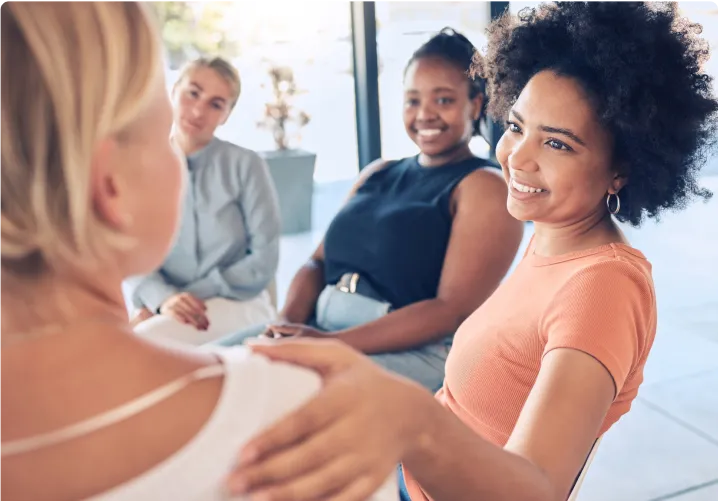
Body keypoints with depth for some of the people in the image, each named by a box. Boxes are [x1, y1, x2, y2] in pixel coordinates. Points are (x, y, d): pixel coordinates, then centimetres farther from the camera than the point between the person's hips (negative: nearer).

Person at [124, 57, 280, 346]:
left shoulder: (246, 165, -4)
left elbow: (264, 260, -6)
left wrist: (192, 295, -13)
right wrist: (163, 298, -21)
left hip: (238, 306, -2)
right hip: (163, 308, 3)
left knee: (142, 342, -30)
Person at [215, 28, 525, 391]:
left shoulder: (484, 188, -4)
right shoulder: (377, 174, 17)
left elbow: (454, 310, -14)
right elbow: (319, 261, 14)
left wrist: (333, 343, -20)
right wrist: (289, 320, -8)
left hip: (416, 352, -6)